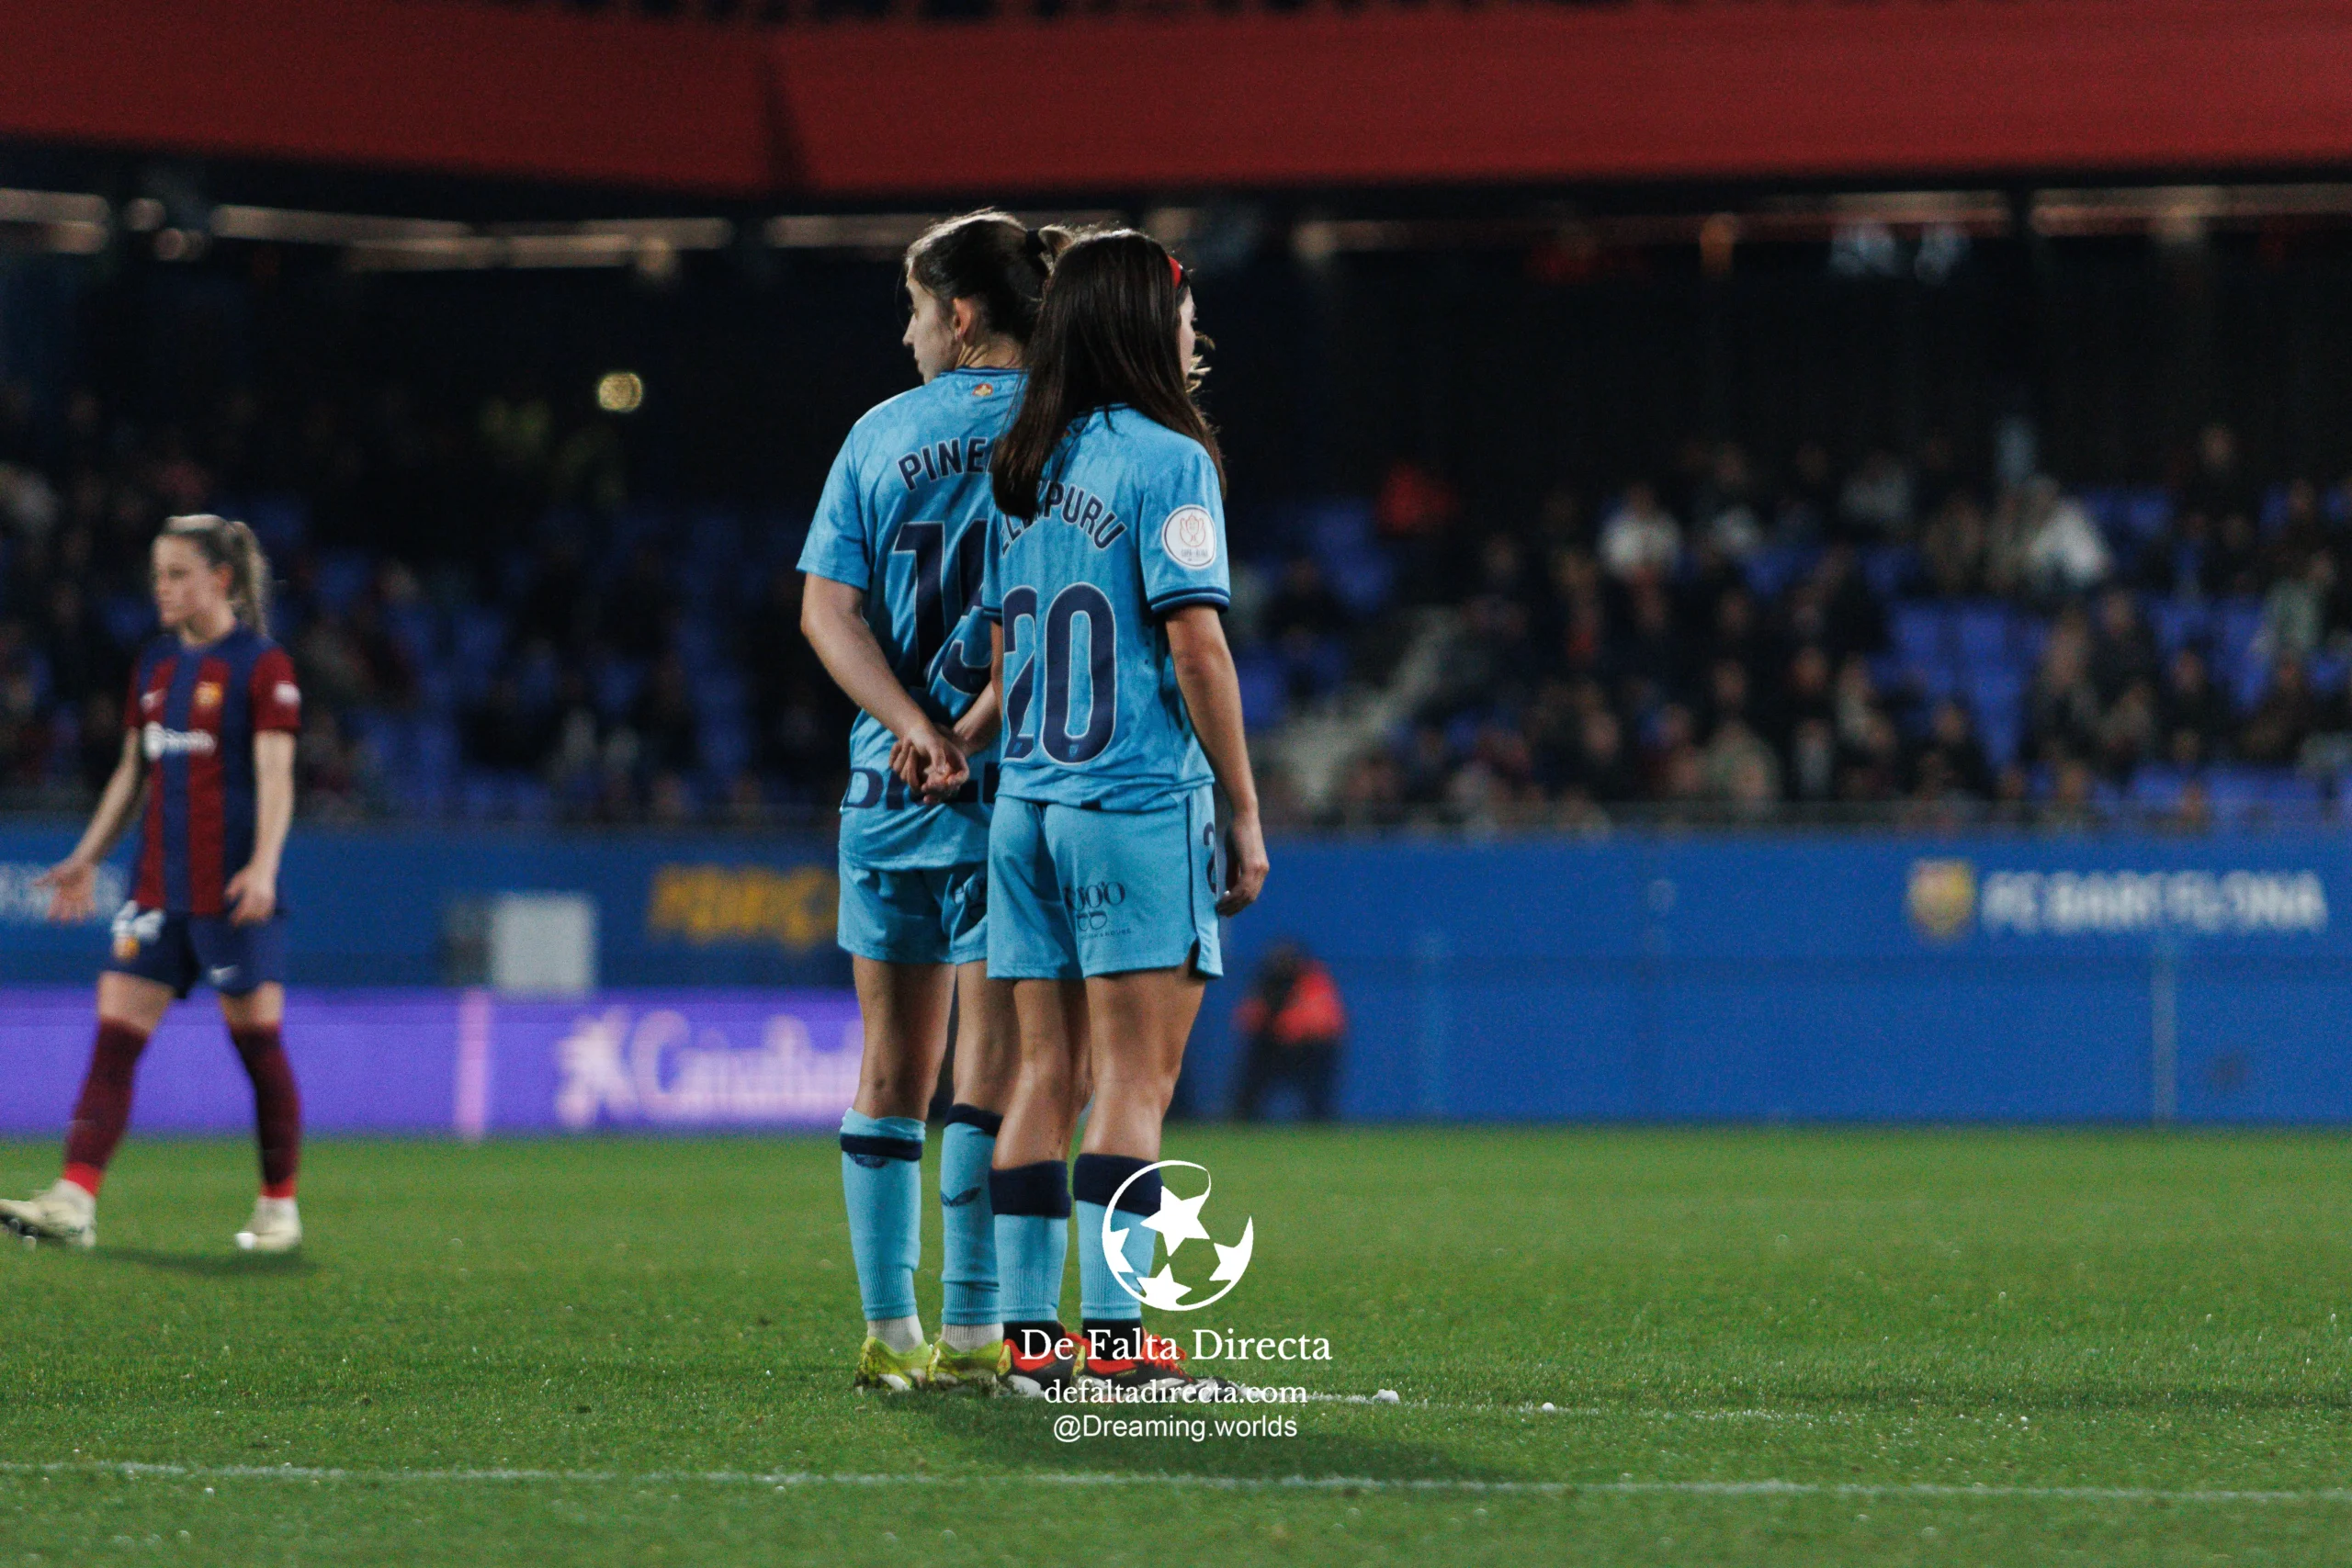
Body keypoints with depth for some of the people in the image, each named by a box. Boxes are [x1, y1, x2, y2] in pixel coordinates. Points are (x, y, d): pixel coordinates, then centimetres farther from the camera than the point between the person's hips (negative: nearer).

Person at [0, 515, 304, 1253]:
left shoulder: (261, 665, -6)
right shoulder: (156, 664, 13)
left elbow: (275, 775, -13)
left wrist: (263, 866, -25)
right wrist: (87, 858, 18)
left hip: (232, 888, -6)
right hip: (158, 882, 6)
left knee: (258, 1042, 1)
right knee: (115, 1036, -5)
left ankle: (279, 1209, 13)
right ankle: (73, 1202, -12)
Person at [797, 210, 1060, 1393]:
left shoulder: (880, 436, 7)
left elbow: (827, 608, 0)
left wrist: (912, 725, -10)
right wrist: (972, 735, -12)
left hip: (889, 785, 3)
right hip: (1014, 793, -3)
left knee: (891, 1069, 9)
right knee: (991, 1067, -2)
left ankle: (888, 1329, 11)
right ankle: (970, 1331, -4)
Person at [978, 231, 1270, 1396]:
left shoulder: (1021, 473, 13)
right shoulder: (1165, 461, -8)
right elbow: (1195, 647, -12)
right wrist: (1246, 813, -7)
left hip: (1027, 806, 7)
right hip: (1139, 805, -7)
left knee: (1045, 1072, 8)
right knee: (1135, 1080, -6)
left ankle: (1030, 1335, 6)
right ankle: (1113, 1334, -10)